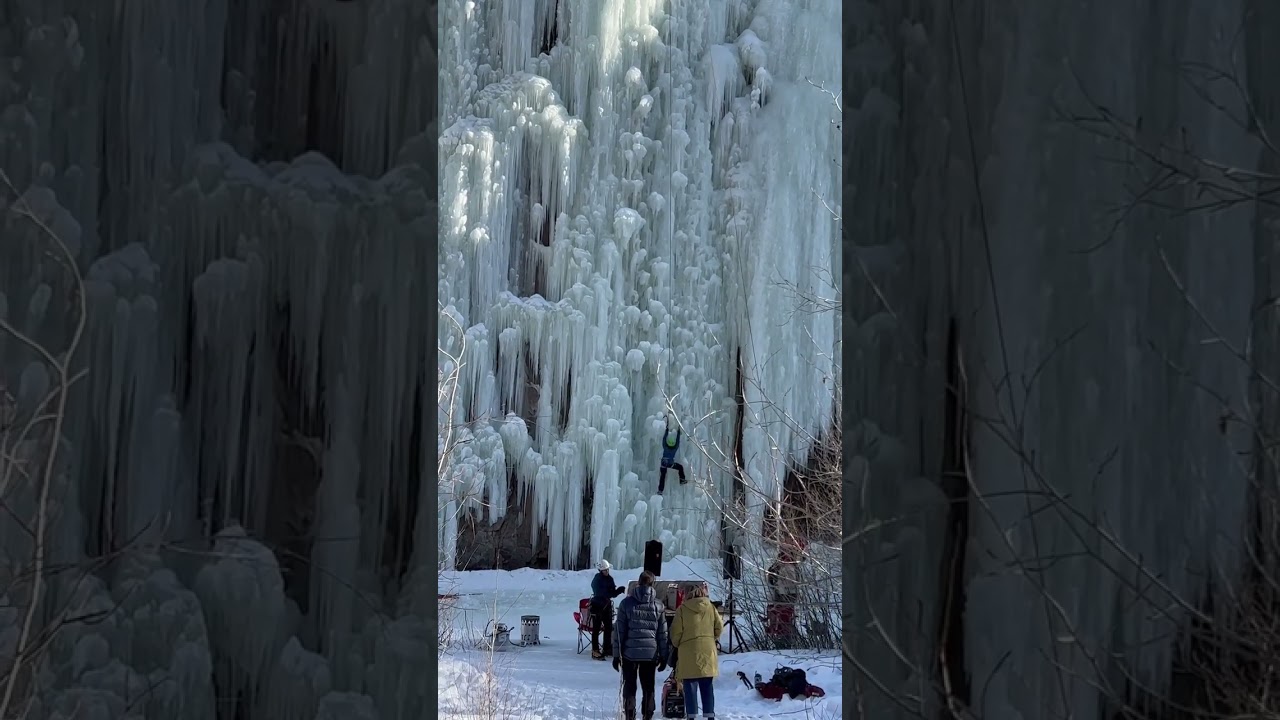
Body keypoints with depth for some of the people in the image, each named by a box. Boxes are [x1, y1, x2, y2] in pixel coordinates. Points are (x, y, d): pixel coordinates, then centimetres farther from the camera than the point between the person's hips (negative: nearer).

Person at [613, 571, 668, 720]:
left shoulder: (626, 603, -3)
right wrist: (663, 656, 10)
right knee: (648, 688, 10)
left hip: (630, 653, -1)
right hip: (650, 653, 1)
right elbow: (662, 633, 4)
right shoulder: (658, 605, 1)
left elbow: (619, 631, -3)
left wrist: (617, 654, 1)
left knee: (629, 687, 7)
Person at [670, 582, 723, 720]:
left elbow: (676, 632, -4)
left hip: (689, 653, -3)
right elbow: (719, 627, 5)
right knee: (707, 687, 9)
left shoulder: (683, 609, -4)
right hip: (708, 651, 3)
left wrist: (677, 645, 14)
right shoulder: (711, 608, 3)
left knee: (690, 687, 1)